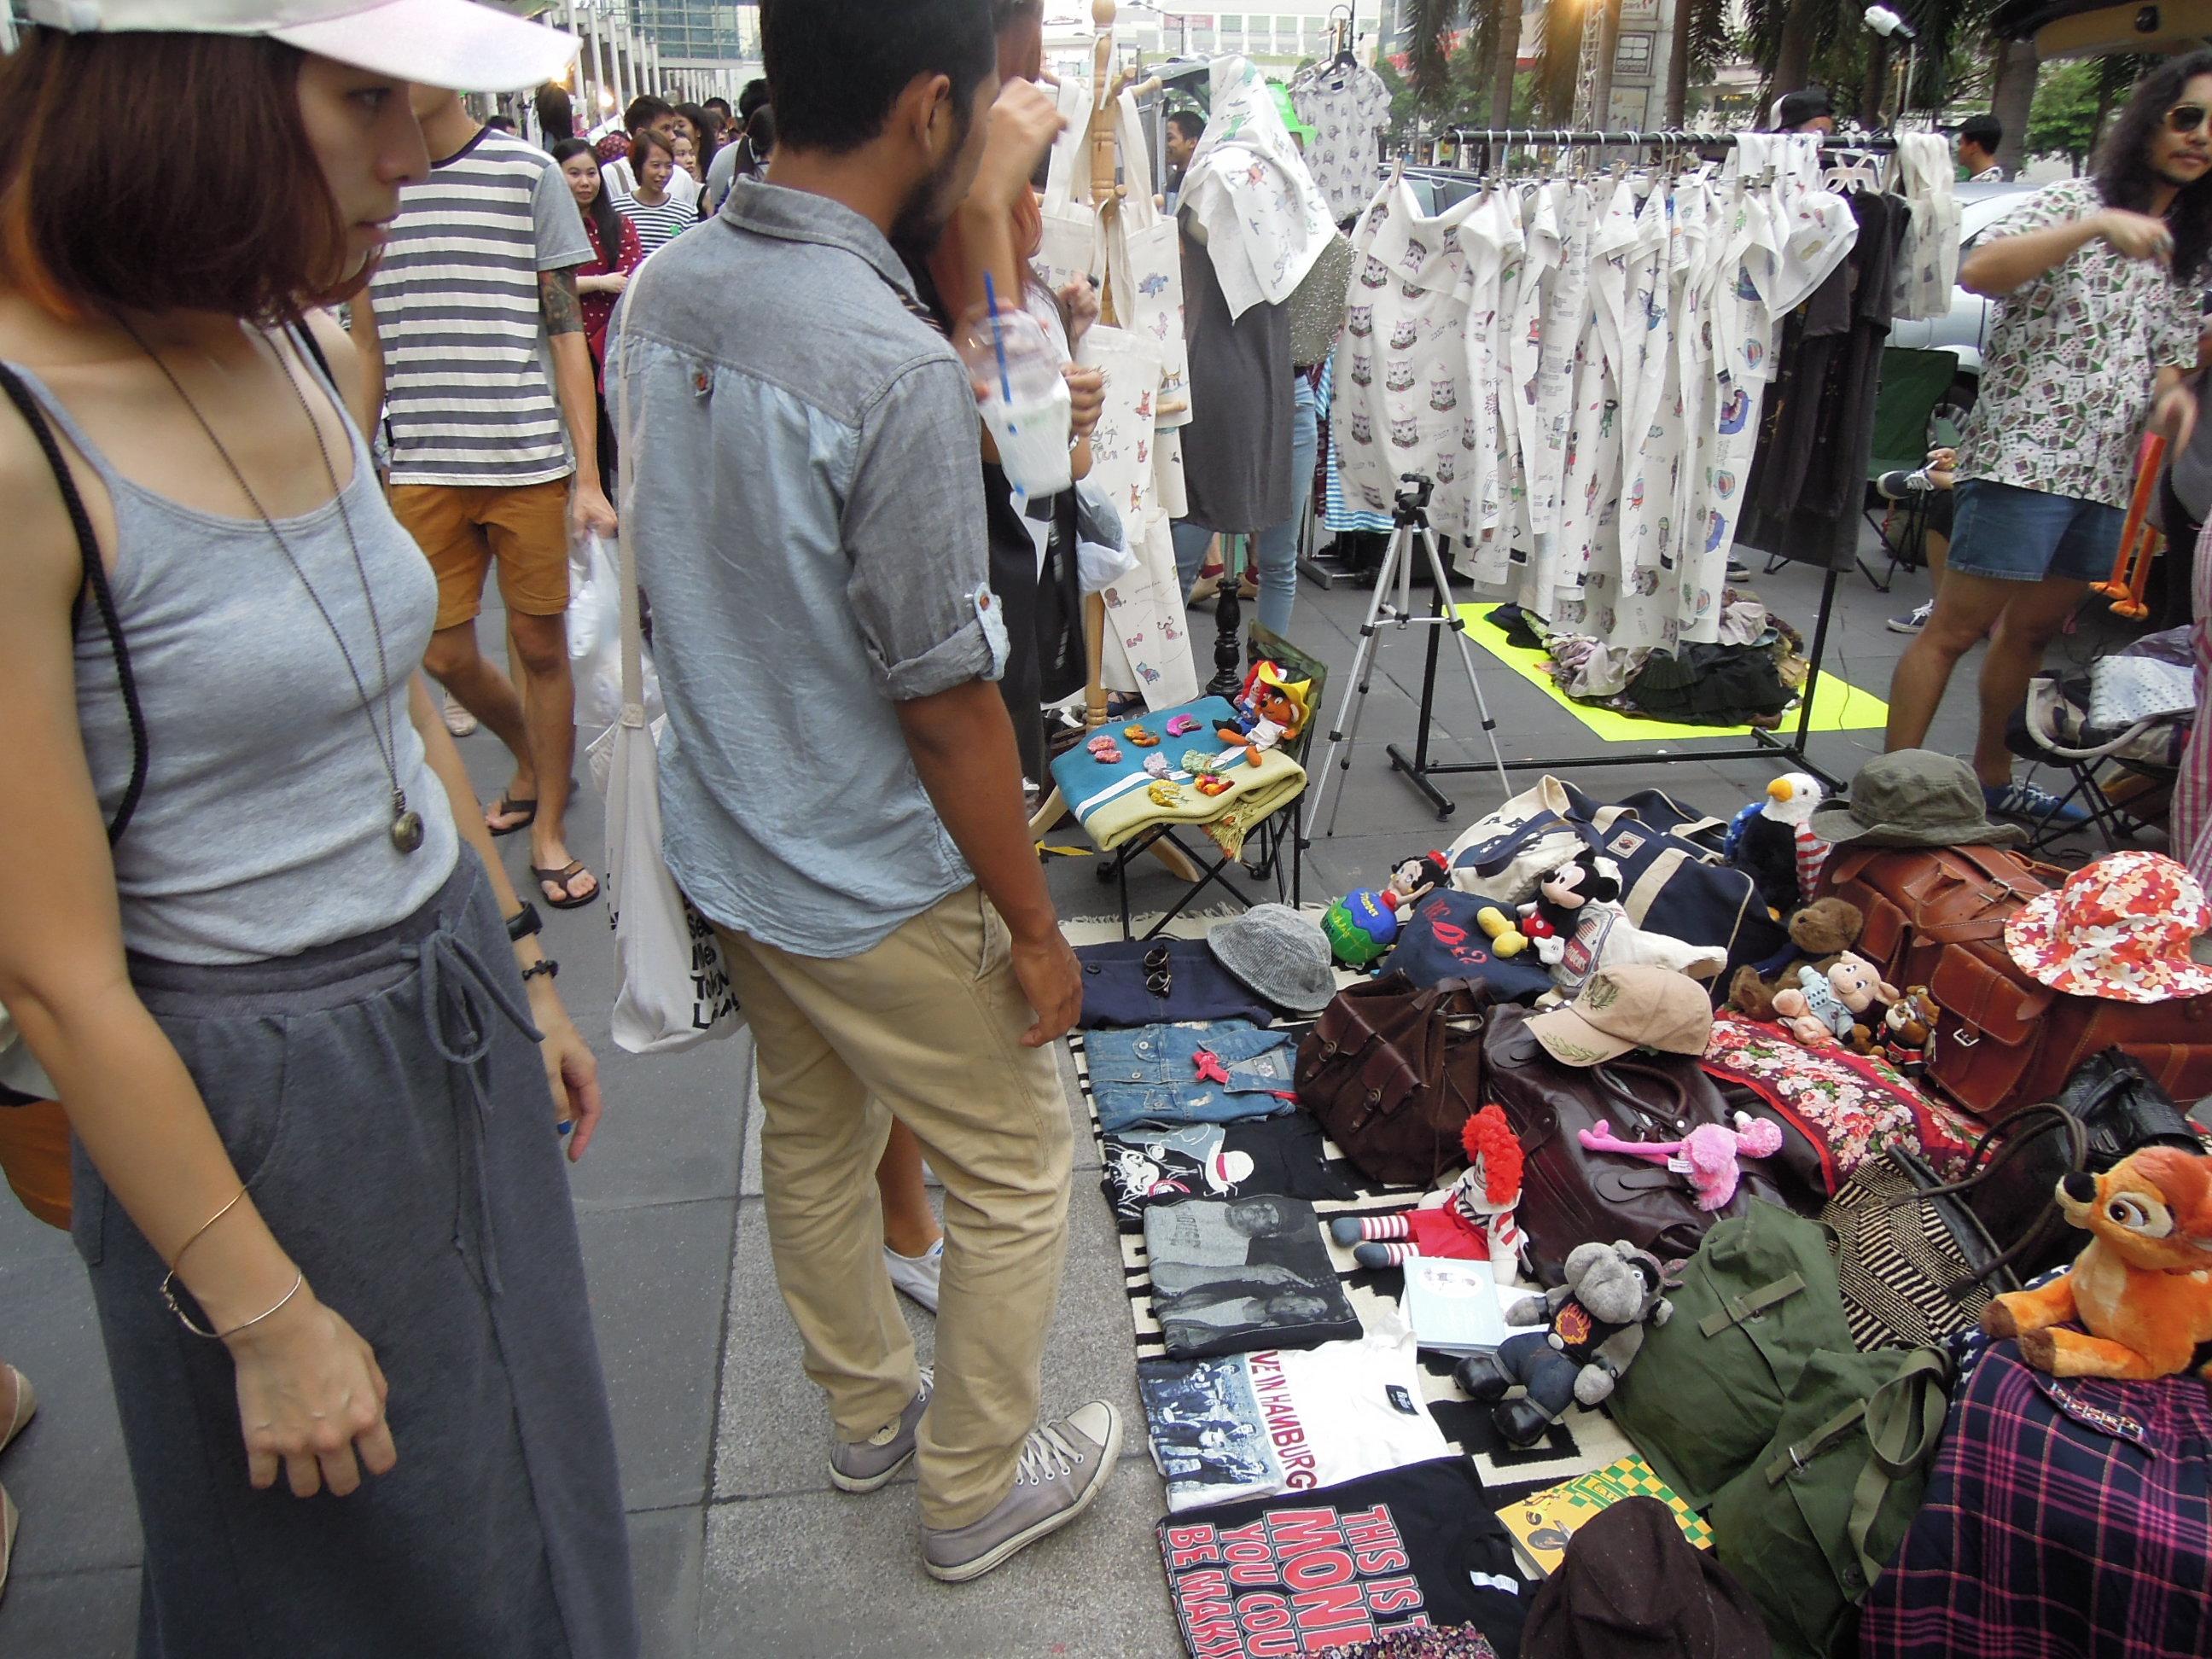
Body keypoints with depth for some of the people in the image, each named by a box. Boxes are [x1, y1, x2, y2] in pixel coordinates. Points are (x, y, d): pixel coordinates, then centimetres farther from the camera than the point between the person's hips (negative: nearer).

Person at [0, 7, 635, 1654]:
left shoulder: (317, 358, -2)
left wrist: (523, 968, 15)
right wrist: (266, 1321, -13)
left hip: (459, 1013, 7)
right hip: (255, 1097, -6)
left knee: (527, 1490, 27)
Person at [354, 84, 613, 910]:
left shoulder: (528, 173, 0)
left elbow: (565, 331, 0)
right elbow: (367, 348, 13)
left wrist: (588, 477, -5)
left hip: (529, 461, -2)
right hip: (421, 469, 3)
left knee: (540, 646, 4)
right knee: (445, 654, 5)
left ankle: (549, 827, 20)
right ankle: (534, 760, 35)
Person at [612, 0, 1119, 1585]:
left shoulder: (661, 291, -3)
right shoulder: (899, 370, -28)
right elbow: (944, 705, -24)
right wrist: (1036, 925, -10)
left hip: (728, 843, 8)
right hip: (877, 886, -8)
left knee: (814, 1140, 25)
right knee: (1018, 1177, 14)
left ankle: (869, 1410, 48)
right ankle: (976, 1487, 34)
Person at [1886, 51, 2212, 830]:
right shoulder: (2076, 202, -3)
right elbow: (1977, 271, -20)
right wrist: (2096, 227, -29)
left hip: (2109, 472, 8)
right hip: (2024, 454, -8)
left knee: (2033, 629, 15)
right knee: (1955, 628, -8)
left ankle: (1991, 778, 27)